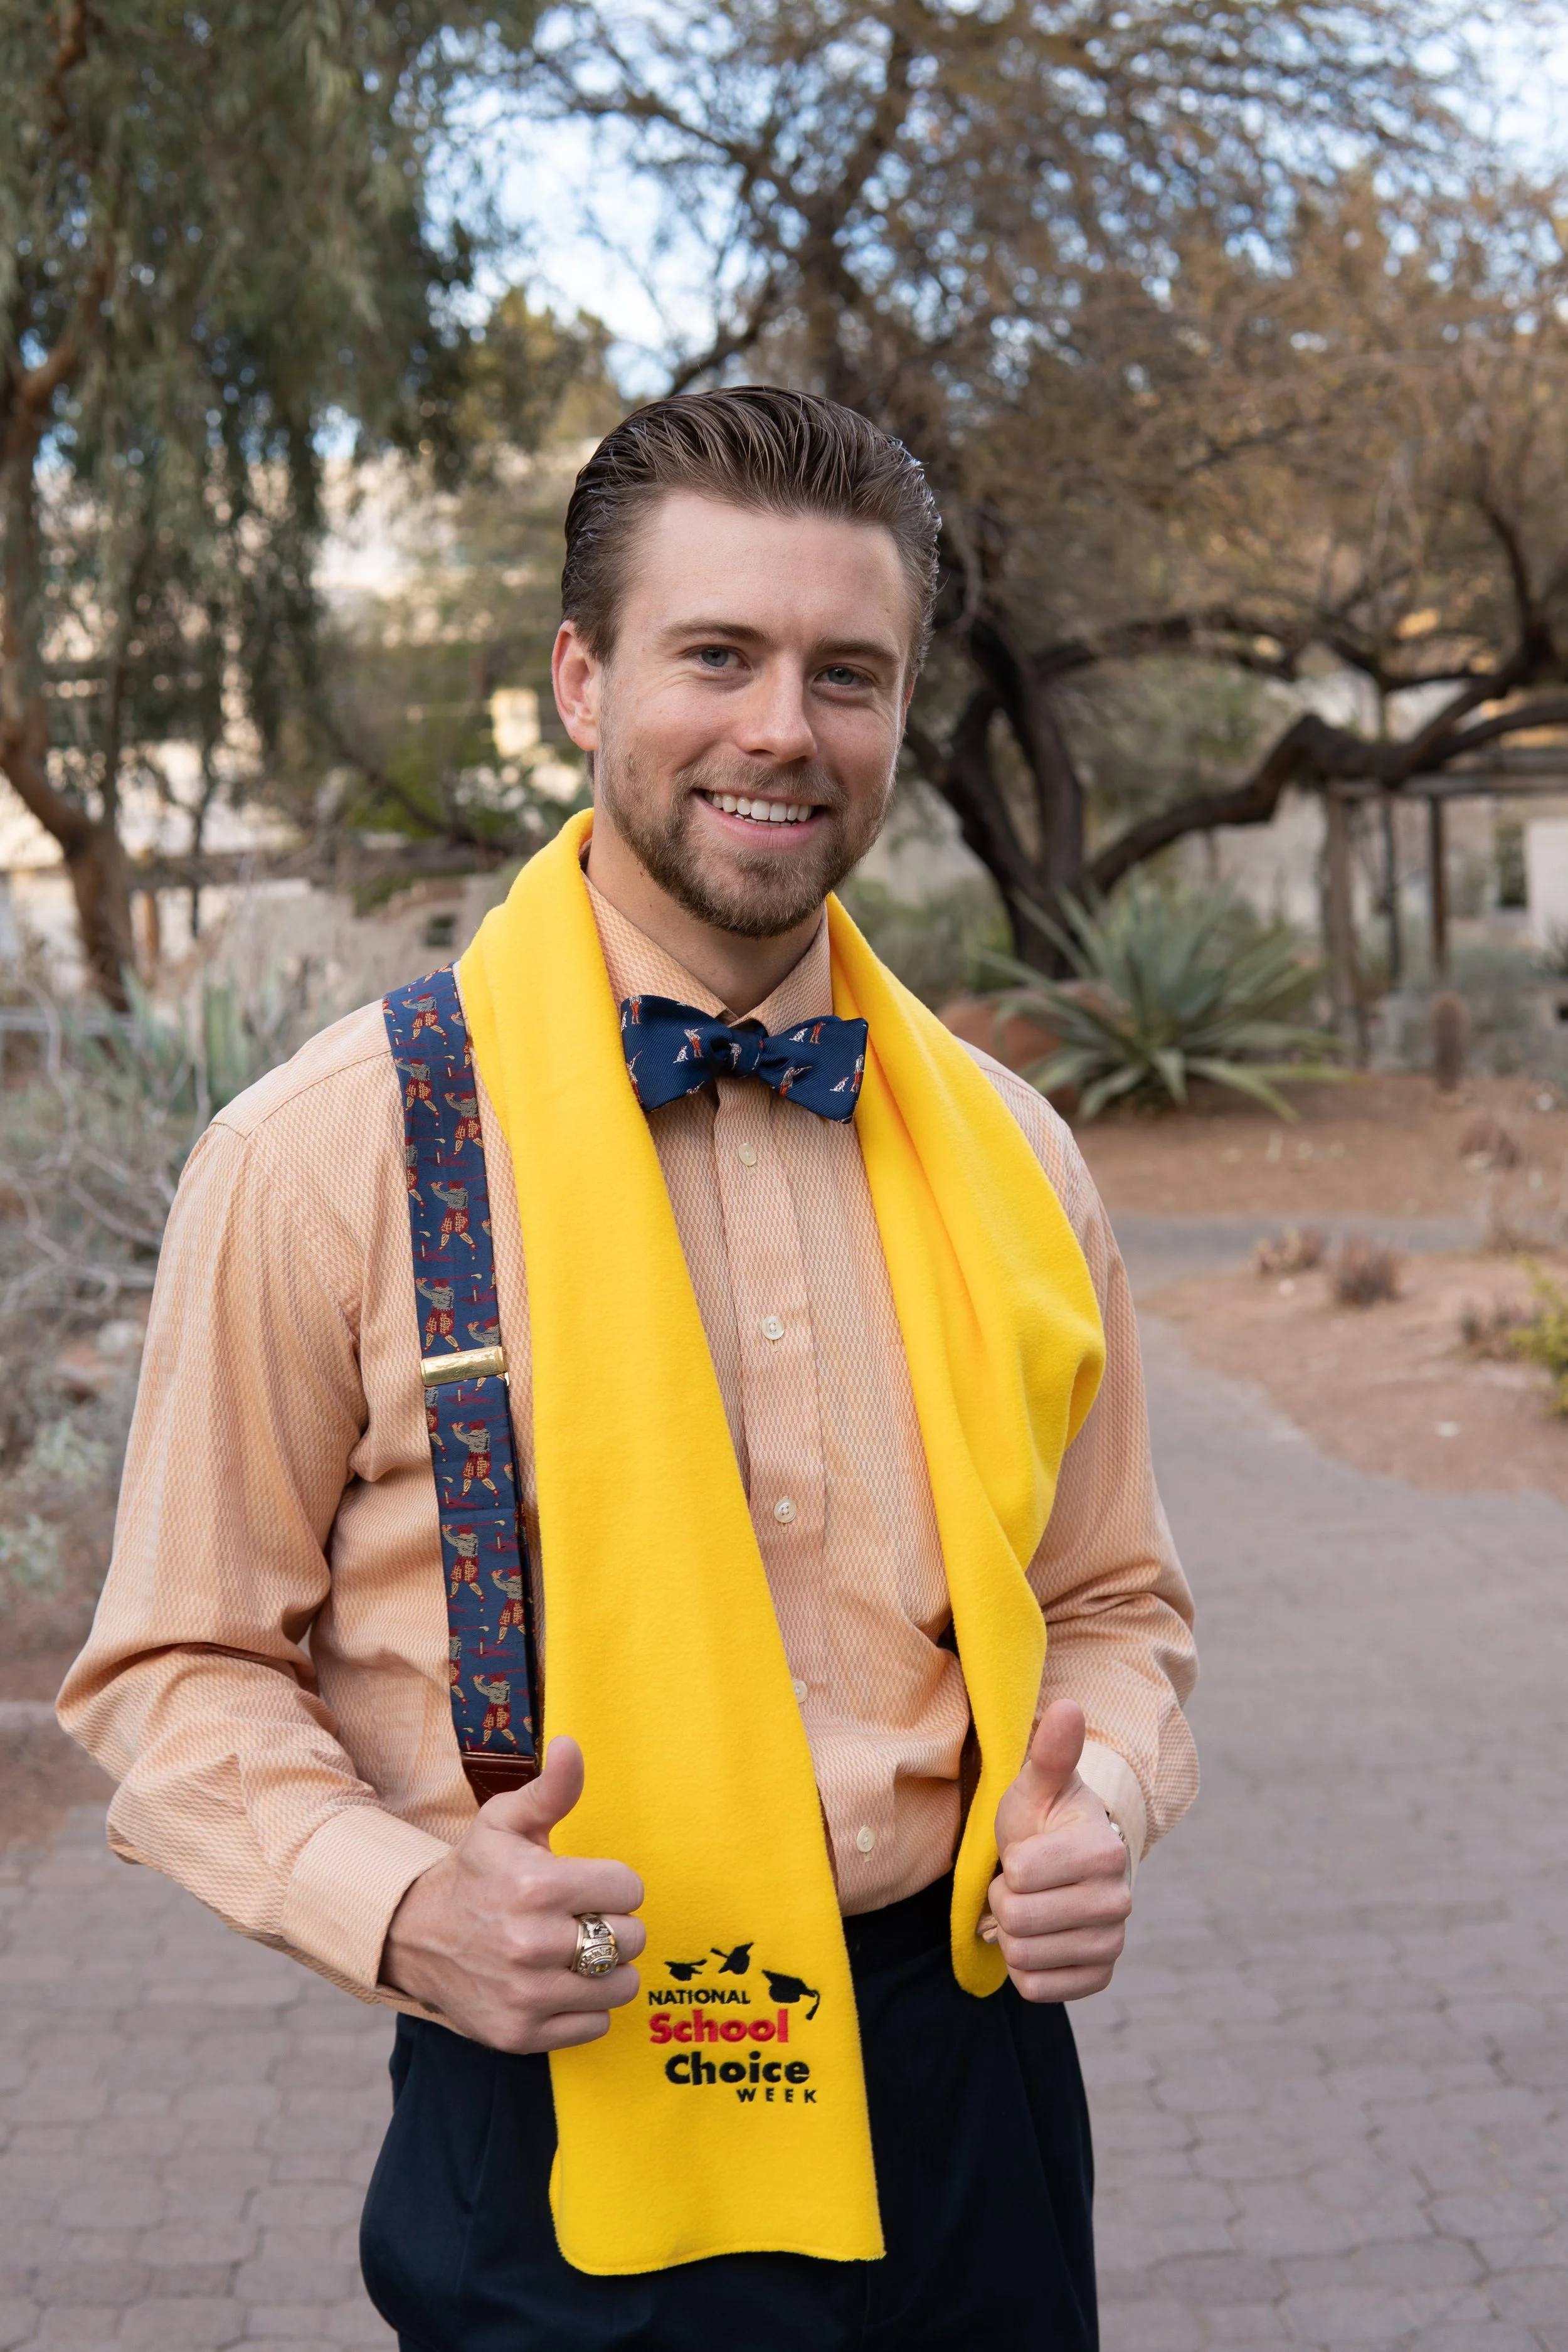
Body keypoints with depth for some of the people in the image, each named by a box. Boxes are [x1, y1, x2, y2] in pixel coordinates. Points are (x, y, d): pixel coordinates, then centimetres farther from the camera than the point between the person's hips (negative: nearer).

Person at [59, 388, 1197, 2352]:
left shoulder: (1005, 1154, 3)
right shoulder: (327, 1153, -9)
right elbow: (183, 1668, -5)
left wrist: (1100, 1800, -7)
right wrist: (399, 1906, -21)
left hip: (969, 2103, 4)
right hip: (573, 2133, -4)